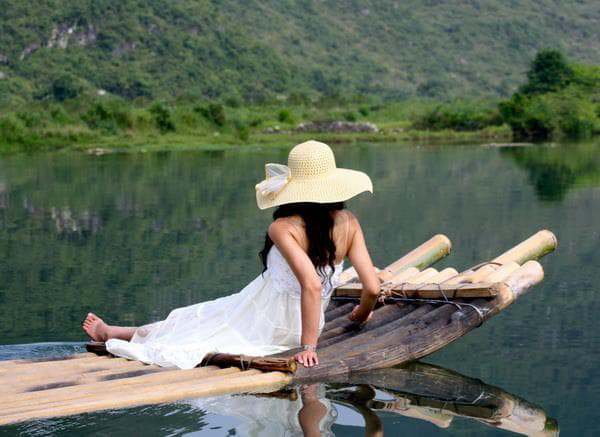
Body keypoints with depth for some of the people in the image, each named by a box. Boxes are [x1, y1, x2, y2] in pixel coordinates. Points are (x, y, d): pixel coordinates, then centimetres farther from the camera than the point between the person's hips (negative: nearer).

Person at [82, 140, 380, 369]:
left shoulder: (283, 229, -24)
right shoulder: (348, 224, -9)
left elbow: (311, 284, -35)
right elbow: (372, 287, -11)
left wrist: (308, 346, -29)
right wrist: (361, 315, 10)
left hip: (262, 322, -6)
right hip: (298, 329, 6)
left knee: (185, 324, 18)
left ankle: (108, 332, 41)